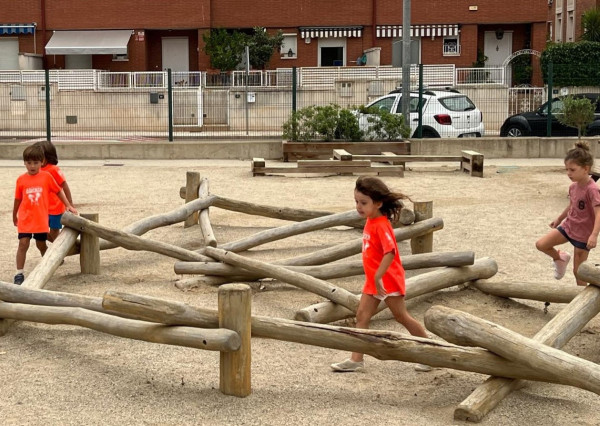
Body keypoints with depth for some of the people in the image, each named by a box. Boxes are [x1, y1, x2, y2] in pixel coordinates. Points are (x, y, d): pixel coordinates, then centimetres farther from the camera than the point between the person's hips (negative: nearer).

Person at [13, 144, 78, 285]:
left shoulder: (46, 176, -3)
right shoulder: (21, 179, -1)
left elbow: (58, 191, 8)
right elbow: (18, 199, 9)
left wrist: (69, 206, 4)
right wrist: (14, 216, 19)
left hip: (41, 219, 0)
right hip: (25, 219, 0)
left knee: (41, 245, 10)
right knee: (23, 243, -8)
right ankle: (19, 274, -3)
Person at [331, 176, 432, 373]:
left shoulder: (381, 225, -22)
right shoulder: (370, 222, 5)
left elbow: (390, 252, -34)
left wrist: (378, 277, -36)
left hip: (388, 280, -9)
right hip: (373, 280, 9)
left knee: (402, 316, 3)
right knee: (362, 316, 4)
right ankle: (356, 359, 6)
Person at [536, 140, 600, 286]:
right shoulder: (573, 187, 0)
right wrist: (559, 219, 31)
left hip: (583, 235, -7)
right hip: (568, 226, 7)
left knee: (578, 271, 2)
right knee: (541, 244, -5)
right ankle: (560, 258, 22)